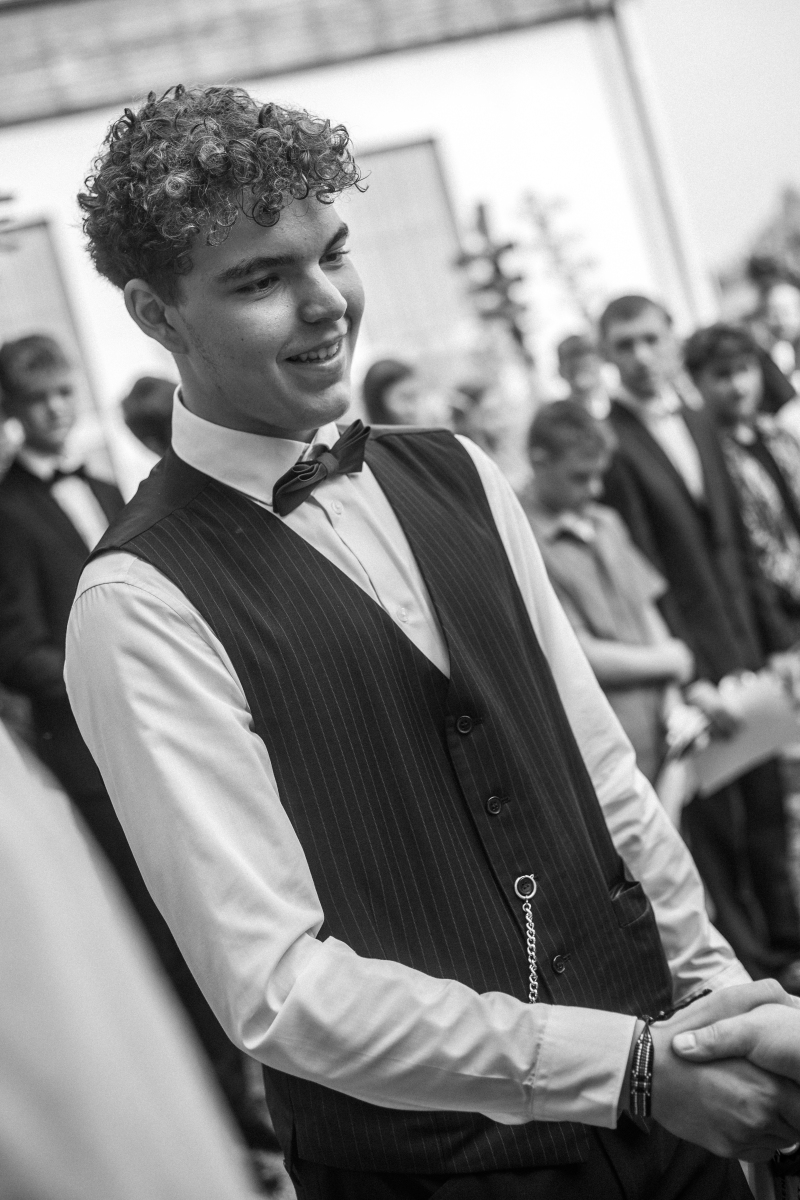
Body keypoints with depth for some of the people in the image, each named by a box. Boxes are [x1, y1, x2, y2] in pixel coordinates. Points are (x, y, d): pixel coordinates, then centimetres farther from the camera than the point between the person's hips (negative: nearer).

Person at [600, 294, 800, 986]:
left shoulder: (700, 426, 12)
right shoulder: (607, 442, -12)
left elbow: (738, 545, 14)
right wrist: (690, 675, -17)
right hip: (689, 657, -7)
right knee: (715, 824, 3)